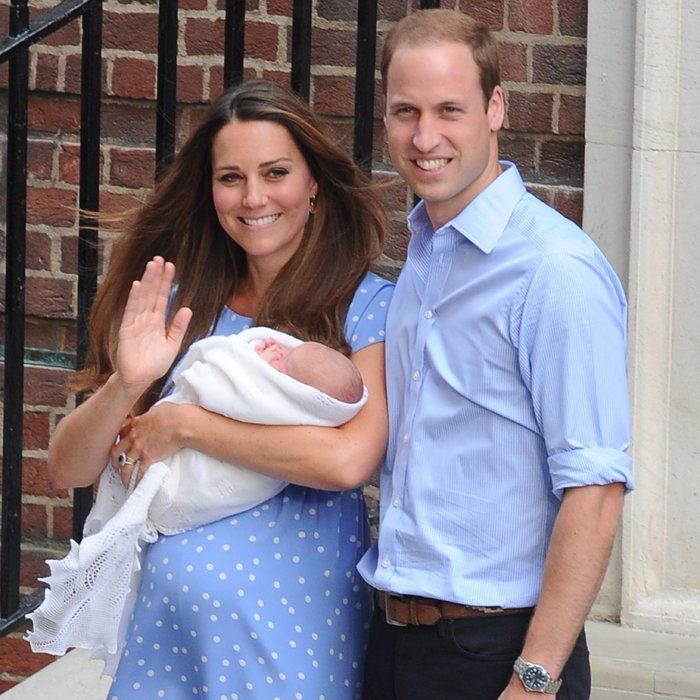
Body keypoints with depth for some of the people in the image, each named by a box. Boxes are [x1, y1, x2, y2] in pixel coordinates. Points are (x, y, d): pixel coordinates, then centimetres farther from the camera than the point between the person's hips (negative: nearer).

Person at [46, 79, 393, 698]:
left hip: (293, 627, -4)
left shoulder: (367, 306, -6)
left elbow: (348, 459, -22)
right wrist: (126, 384, -16)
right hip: (167, 618, 4)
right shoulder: (180, 305, 7)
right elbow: (68, 470, 4)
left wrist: (182, 425, -13)